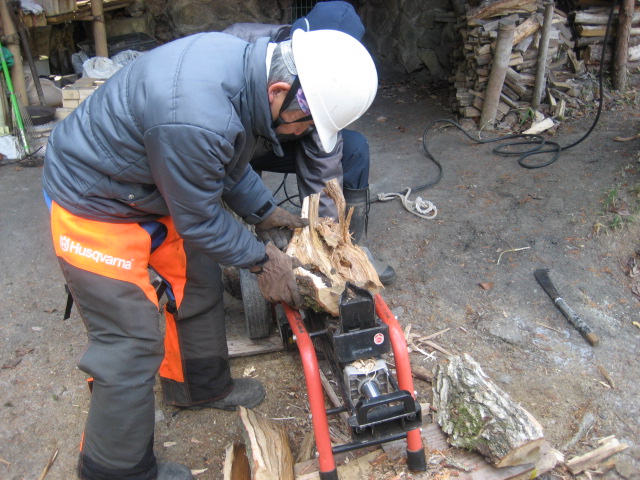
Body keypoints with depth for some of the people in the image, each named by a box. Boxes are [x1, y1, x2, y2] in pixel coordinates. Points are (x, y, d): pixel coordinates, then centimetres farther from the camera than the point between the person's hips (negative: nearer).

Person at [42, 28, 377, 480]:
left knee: (199, 287, 18)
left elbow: (228, 162, 8)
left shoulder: (248, 58, -10)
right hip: (95, 207, -9)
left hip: (154, 189, 9)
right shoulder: (195, 120, -39)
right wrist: (262, 259, -8)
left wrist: (265, 211, 8)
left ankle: (201, 387, 43)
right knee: (133, 344, -2)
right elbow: (198, 219, -21)